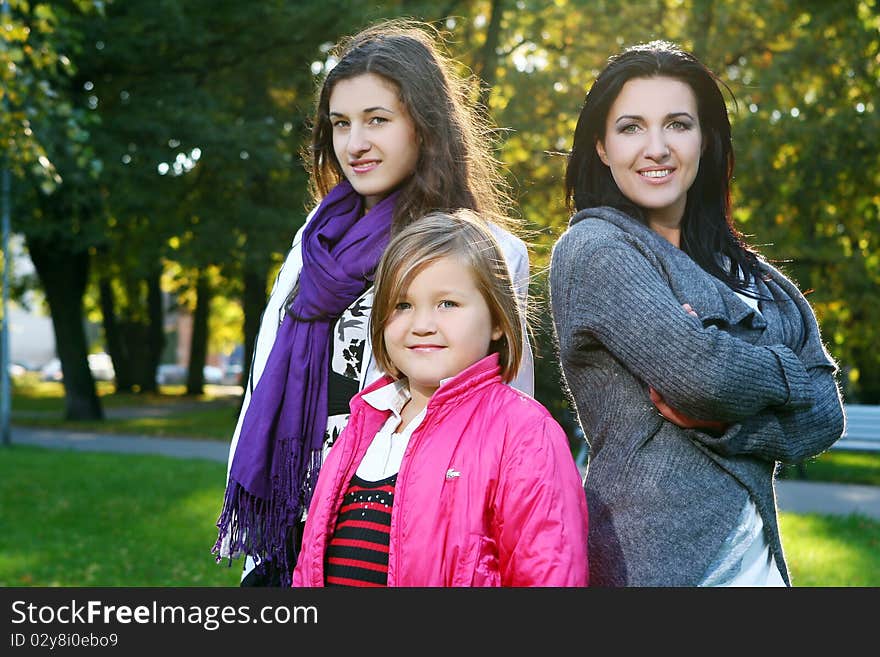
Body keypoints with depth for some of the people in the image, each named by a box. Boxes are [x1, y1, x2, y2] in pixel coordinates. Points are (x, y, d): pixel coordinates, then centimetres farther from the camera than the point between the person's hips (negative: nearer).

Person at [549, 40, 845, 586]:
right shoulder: (593, 249, -9)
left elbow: (826, 414, 2)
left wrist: (721, 422, -15)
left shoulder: (745, 271, 10)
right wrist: (790, 375, -3)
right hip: (653, 557, -6)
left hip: (757, 557, 6)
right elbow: (700, 371, -22)